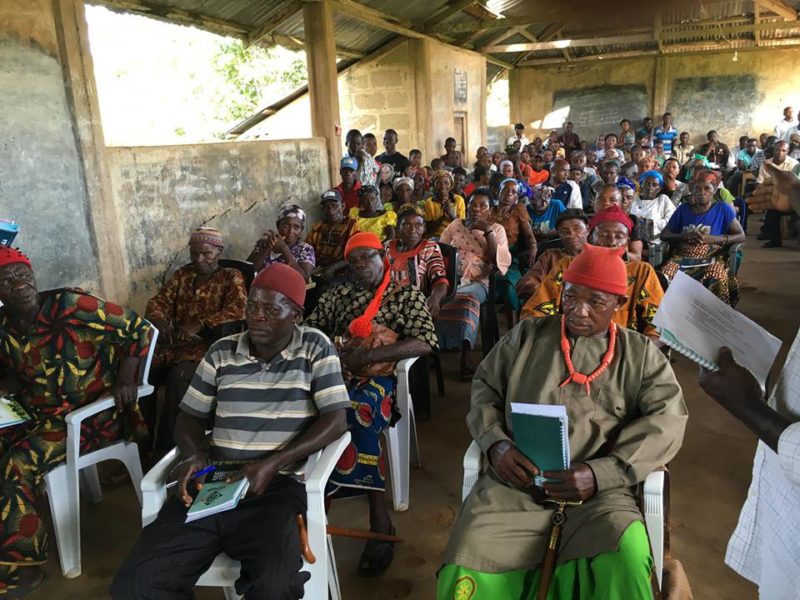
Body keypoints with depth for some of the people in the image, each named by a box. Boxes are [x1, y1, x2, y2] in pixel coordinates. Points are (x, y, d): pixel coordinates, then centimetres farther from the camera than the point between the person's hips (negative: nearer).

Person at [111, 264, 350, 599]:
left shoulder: (315, 348, 2)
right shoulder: (222, 352, 12)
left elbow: (336, 421, -5)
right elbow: (190, 418, 17)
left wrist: (271, 464, -15)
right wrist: (193, 455, -7)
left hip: (278, 487, -4)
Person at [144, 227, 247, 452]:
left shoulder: (231, 277, 3)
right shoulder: (182, 274, 19)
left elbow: (238, 310, -13)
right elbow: (158, 301, 14)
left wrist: (200, 324, -23)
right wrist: (159, 321, -10)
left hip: (208, 344, -5)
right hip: (174, 342, 5)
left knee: (179, 376, -34)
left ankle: (167, 447, -21)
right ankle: (148, 435, -5)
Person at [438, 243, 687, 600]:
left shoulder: (641, 354, 12)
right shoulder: (527, 336, 16)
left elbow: (666, 420, 1)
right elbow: (484, 387, 18)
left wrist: (600, 474, -14)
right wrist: (496, 444, -3)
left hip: (599, 492, 0)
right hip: (513, 484, 1)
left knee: (625, 571, -31)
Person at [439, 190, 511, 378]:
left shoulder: (496, 229, 14)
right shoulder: (455, 225, 21)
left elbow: (503, 261, 0)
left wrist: (488, 232, -6)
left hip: (478, 282, -2)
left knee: (466, 298, -38)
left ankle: (465, 357, -34)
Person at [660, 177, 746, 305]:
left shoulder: (723, 209, 7)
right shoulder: (683, 209, 13)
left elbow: (741, 236, 4)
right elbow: (664, 234, 11)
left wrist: (713, 239, -11)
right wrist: (684, 236, -9)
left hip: (711, 258, -2)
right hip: (683, 257, 2)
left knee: (715, 279, -35)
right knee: (664, 276, -29)